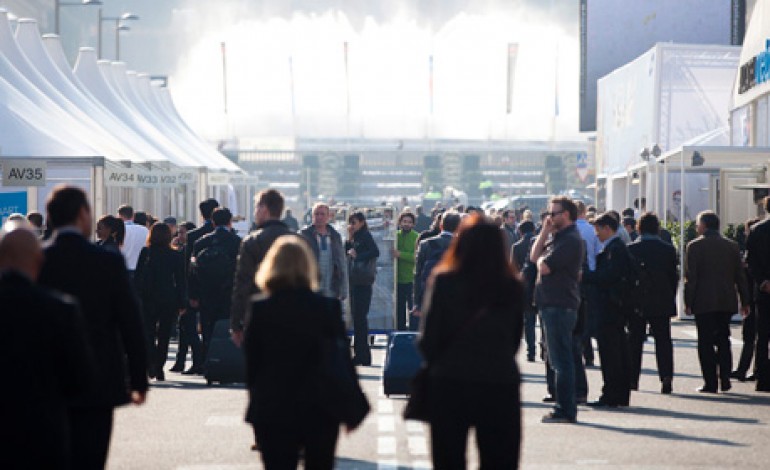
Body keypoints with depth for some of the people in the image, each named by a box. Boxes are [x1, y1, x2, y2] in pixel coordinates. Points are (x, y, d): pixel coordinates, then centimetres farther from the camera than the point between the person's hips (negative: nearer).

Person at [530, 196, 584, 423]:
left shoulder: (571, 240, -16)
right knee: (559, 359, 14)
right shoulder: (557, 237, 17)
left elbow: (544, 267, -21)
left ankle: (565, 411, -5)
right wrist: (545, 232, 4)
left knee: (561, 360, -7)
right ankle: (566, 407, 21)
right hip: (551, 305, 10)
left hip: (560, 307, -10)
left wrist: (541, 260, 2)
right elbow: (534, 256, 12)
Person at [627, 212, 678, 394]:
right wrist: (670, 299, 12)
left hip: (637, 302, -1)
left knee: (635, 340, 10)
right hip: (662, 302, 1)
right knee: (663, 340, 3)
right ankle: (666, 375, -14)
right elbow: (674, 277, 2)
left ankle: (633, 379, 12)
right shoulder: (668, 249, -2)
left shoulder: (631, 249, -6)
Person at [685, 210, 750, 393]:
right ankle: (725, 380, 9)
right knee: (723, 340, 14)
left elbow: (690, 277, -9)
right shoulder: (732, 246, 7)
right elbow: (740, 276, 8)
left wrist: (688, 302, -5)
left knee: (706, 343, 0)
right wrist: (745, 301, 13)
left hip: (704, 302, -4)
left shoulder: (695, 246, -6)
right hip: (727, 301, 4)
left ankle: (710, 383, -4)